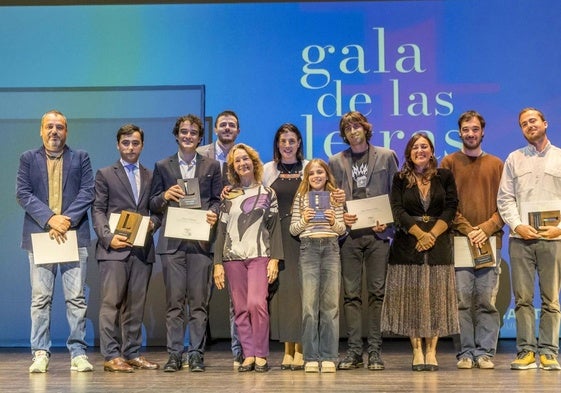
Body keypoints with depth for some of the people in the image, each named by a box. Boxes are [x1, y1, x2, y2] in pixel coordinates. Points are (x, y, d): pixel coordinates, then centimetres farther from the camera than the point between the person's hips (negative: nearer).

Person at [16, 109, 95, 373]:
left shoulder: (80, 158, 12)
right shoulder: (28, 159, 12)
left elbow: (88, 191, 2)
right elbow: (22, 194, 1)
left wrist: (67, 220, -11)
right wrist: (50, 219, -12)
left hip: (74, 234, 0)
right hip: (39, 235, 0)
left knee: (76, 297, -1)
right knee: (40, 298, 1)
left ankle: (78, 353, 3)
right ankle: (40, 353, 5)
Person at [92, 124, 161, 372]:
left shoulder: (150, 176, 17)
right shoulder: (105, 174, 7)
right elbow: (98, 210, 1)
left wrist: (153, 223, -5)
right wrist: (108, 237, -13)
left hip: (143, 249, 4)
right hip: (114, 248, -4)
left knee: (136, 305, 7)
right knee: (111, 303, -6)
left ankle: (132, 354, 13)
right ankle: (111, 356, -3)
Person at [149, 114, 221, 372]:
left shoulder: (211, 166, 13)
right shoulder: (162, 166, 13)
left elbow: (218, 200, 12)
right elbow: (153, 204, 12)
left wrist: (213, 213, -9)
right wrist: (165, 196, -8)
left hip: (200, 240, 0)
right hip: (172, 241, 0)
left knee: (199, 301, 0)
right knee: (174, 300, 0)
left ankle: (196, 354, 5)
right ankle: (174, 354, 5)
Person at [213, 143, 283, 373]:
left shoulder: (267, 193, 8)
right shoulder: (227, 195, 12)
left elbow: (274, 228, 5)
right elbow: (221, 230, 10)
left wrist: (274, 259, -5)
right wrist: (218, 263, 3)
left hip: (259, 255, -2)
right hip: (232, 257, 2)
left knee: (256, 303, -17)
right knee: (240, 309, 0)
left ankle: (261, 355, -7)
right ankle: (248, 355, 6)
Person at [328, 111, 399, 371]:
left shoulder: (386, 157, 9)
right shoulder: (336, 162, 13)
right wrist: (340, 217, -6)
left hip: (377, 233, -1)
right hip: (349, 234, 1)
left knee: (377, 292, -1)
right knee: (351, 293, 0)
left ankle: (375, 351, 4)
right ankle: (354, 351, 4)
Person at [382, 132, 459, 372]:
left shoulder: (444, 177, 9)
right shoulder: (400, 179, 8)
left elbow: (451, 208, 1)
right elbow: (398, 210, -1)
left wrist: (432, 234, -11)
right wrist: (420, 233, -13)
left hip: (438, 243, 0)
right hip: (408, 244, 0)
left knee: (436, 296, -1)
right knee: (411, 296, -2)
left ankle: (431, 351, 2)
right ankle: (417, 351, 3)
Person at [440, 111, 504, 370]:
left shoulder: (496, 164, 14)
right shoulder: (449, 162, 9)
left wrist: (487, 229, -7)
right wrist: (467, 230, -9)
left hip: (490, 241, 1)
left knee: (487, 300, -1)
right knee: (462, 300, -3)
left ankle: (485, 352, 4)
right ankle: (466, 352, 2)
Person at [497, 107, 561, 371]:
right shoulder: (514, 159, 14)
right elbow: (505, 198, 8)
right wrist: (517, 225, -7)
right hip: (520, 238, 1)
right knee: (522, 298, 0)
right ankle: (526, 351, 4)